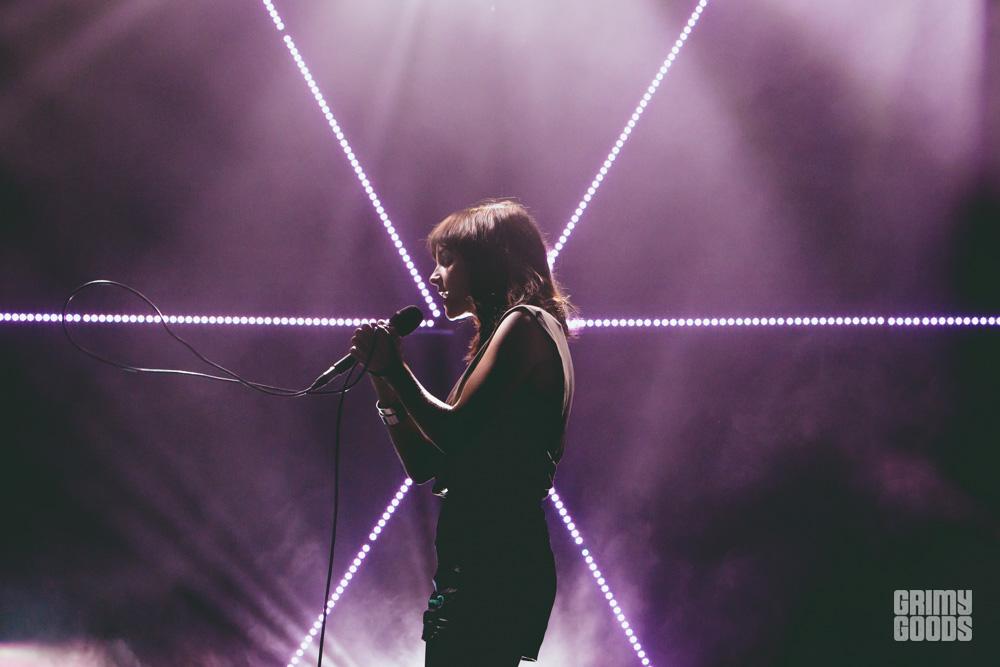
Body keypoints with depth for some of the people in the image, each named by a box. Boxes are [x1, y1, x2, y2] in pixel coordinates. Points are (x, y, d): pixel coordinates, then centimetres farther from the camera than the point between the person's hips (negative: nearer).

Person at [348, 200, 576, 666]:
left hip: (495, 564, -10)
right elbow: (423, 463, 20)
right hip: (482, 563, 10)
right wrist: (382, 377, 12)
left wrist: (395, 369, -2)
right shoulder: (499, 334, 23)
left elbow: (454, 431, -17)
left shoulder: (524, 323, -5)